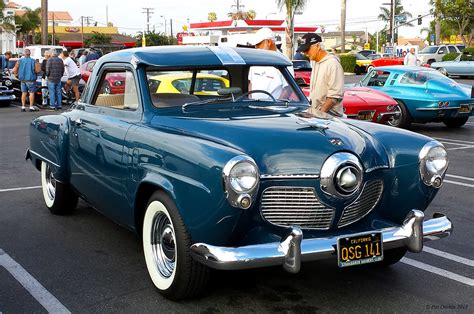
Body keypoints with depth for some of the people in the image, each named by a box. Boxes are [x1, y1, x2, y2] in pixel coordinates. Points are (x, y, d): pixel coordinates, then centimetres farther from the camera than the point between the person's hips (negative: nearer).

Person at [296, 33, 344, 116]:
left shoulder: (332, 63, -14)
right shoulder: (315, 62, 15)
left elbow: (335, 96, -19)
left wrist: (321, 112, -21)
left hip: (329, 115, -8)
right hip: (314, 113, 8)